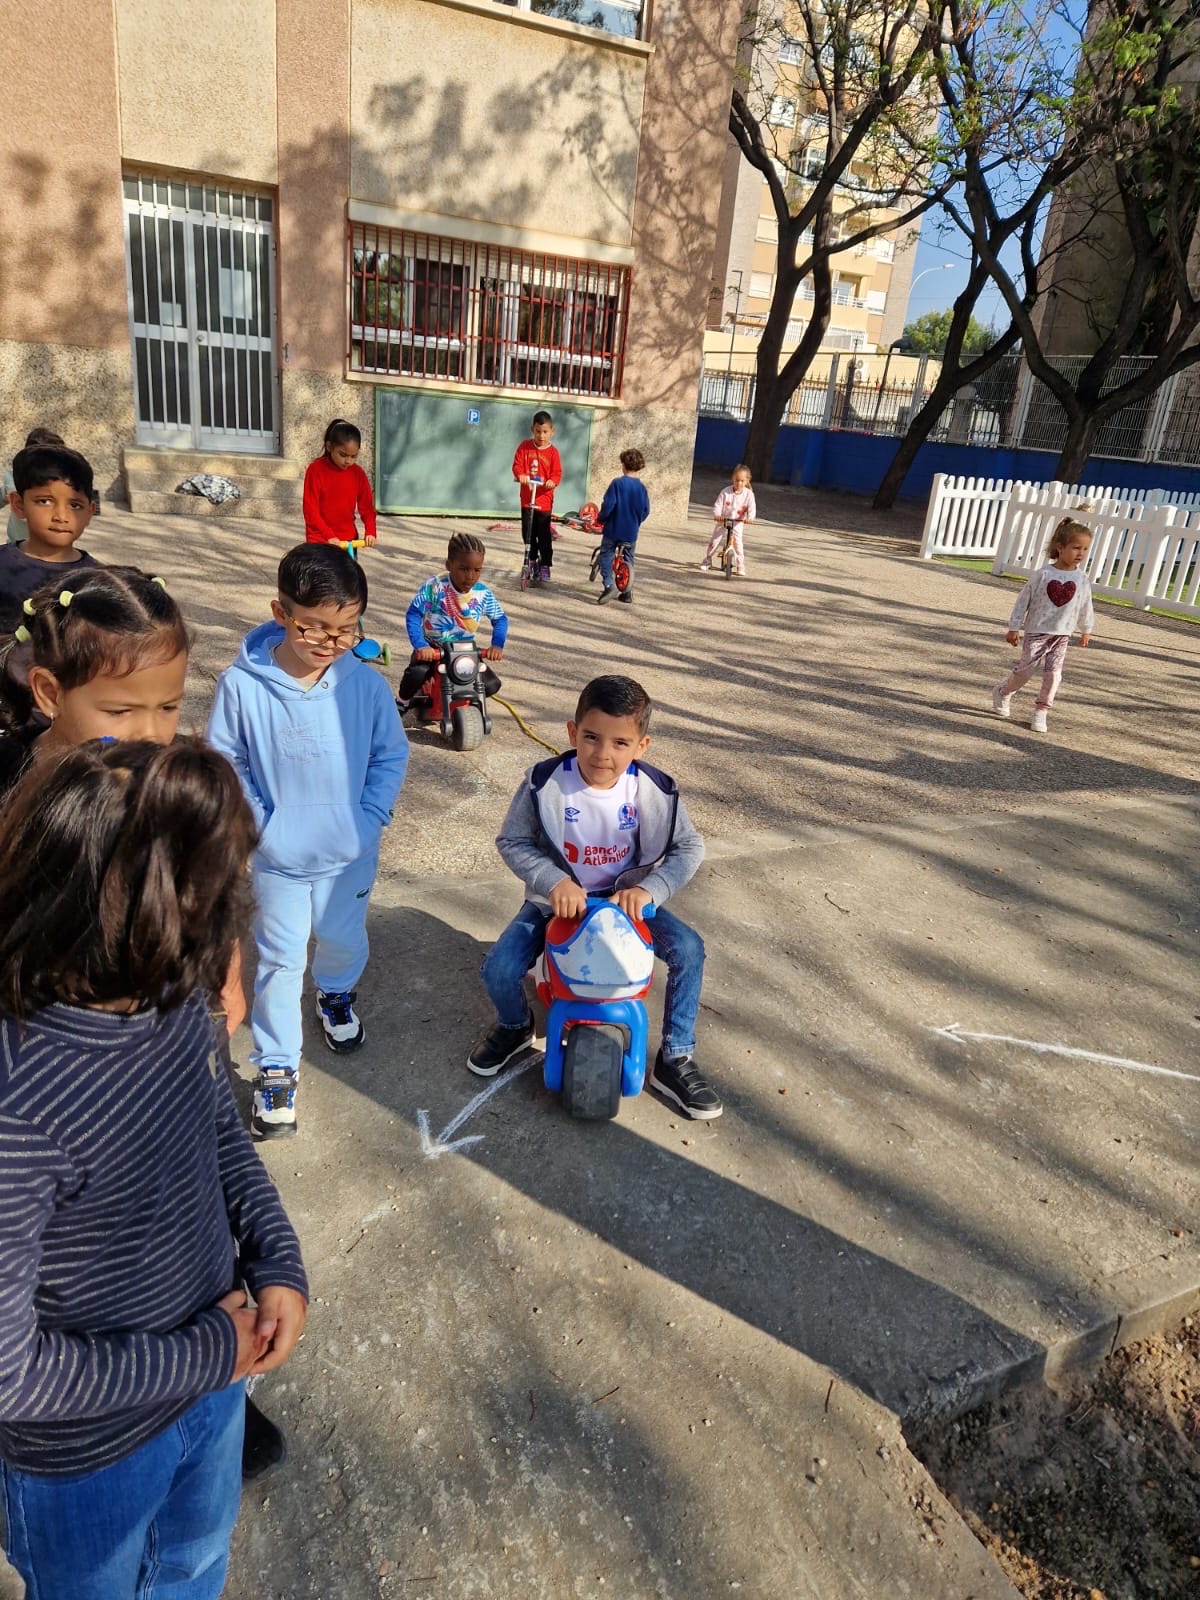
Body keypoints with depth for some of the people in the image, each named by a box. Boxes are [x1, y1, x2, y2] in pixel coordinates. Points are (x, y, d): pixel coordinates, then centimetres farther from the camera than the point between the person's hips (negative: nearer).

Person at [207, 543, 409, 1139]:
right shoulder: (242, 686, -20)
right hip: (276, 858, -2)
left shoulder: (366, 685, -15)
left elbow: (390, 756, -4)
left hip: (350, 854, 2)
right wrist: (255, 824, -13)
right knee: (279, 960, 10)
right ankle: (276, 1067, 25)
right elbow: (226, 765, -8)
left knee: (344, 939, 23)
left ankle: (336, 994, 56)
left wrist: (370, 818, -11)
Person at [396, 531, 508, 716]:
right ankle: (402, 702, 2)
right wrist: (420, 645, -32)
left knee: (491, 684, -14)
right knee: (416, 672, -33)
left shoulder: (483, 593, -9)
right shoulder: (435, 587, -19)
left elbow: (500, 618, 1)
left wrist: (497, 645, -17)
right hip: (432, 648, -3)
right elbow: (413, 614, -18)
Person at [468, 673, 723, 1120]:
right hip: (557, 899, -1)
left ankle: (675, 1060, 3)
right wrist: (553, 882, -28)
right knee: (498, 969, -19)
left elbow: (689, 847, -8)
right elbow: (512, 841, -11)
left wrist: (649, 889, -25)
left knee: (688, 949, -19)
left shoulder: (655, 791, -16)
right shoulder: (545, 783, -20)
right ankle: (514, 1026, 20)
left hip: (626, 899, 1)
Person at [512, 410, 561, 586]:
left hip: (544, 500, -2)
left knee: (544, 536, -1)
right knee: (528, 534, 11)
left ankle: (545, 566, 8)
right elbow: (517, 464, -5)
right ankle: (533, 560, 30)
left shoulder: (552, 452, -4)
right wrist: (520, 475, -28)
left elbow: (557, 473, -7)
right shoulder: (524, 446, 0)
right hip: (527, 499, 2)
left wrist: (552, 481, -30)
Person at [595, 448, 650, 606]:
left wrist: (601, 518, 1)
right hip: (631, 532, 4)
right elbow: (646, 511, 4)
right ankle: (628, 592, 18)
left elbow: (608, 505, -16)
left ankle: (609, 584, -14)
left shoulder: (617, 483, -12)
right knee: (628, 559, 18)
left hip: (613, 529, -4)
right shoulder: (641, 487, -1)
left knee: (606, 556, 7)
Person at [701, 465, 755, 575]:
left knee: (738, 543, -14)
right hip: (723, 520, 1)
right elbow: (717, 505, -12)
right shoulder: (726, 491, -12)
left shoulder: (749, 494, -11)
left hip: (738, 522, -1)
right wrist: (717, 515, -32)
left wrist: (750, 518, -36)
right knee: (714, 540, 0)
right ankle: (707, 561, 19)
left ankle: (740, 566, -3)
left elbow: (752, 508, -15)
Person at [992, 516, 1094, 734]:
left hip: (1062, 635, 3)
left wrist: (1086, 630, 24)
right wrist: (1014, 627, -3)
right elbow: (1023, 600, -4)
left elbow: (1086, 606, 15)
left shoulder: (1082, 579, 0)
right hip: (1037, 631, -3)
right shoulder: (1043, 575, -10)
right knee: (1026, 669, -3)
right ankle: (1003, 692, 24)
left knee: (1053, 674, -4)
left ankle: (1041, 711, 6)